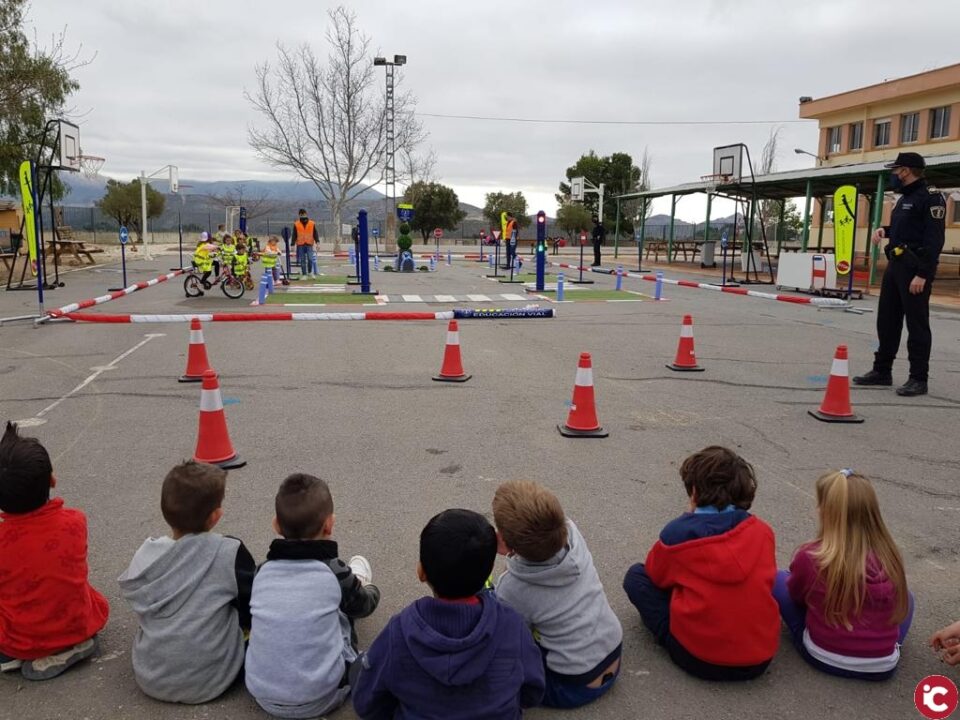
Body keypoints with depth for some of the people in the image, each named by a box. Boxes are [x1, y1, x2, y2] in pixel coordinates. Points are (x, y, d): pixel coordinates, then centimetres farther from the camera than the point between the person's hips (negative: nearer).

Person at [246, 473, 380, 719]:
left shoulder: (263, 572, 0)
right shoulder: (335, 571, -9)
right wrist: (370, 590, 38)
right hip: (320, 698, -3)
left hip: (263, 696, 3)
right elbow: (365, 605, 13)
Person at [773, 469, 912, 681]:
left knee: (778, 579, 15)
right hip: (883, 667, 3)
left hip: (822, 657, -3)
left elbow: (796, 595, 4)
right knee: (905, 597, 30)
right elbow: (898, 604, 11)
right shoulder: (890, 557, -9)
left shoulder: (810, 557, -17)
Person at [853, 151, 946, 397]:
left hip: (915, 268, -9)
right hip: (895, 265, 10)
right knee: (887, 320, 12)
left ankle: (918, 379, 1)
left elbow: (934, 239, -18)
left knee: (916, 323, -5)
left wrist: (923, 274, -24)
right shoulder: (905, 198, 19)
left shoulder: (930, 197, -11)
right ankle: (882, 371, 20)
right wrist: (885, 230, 12)